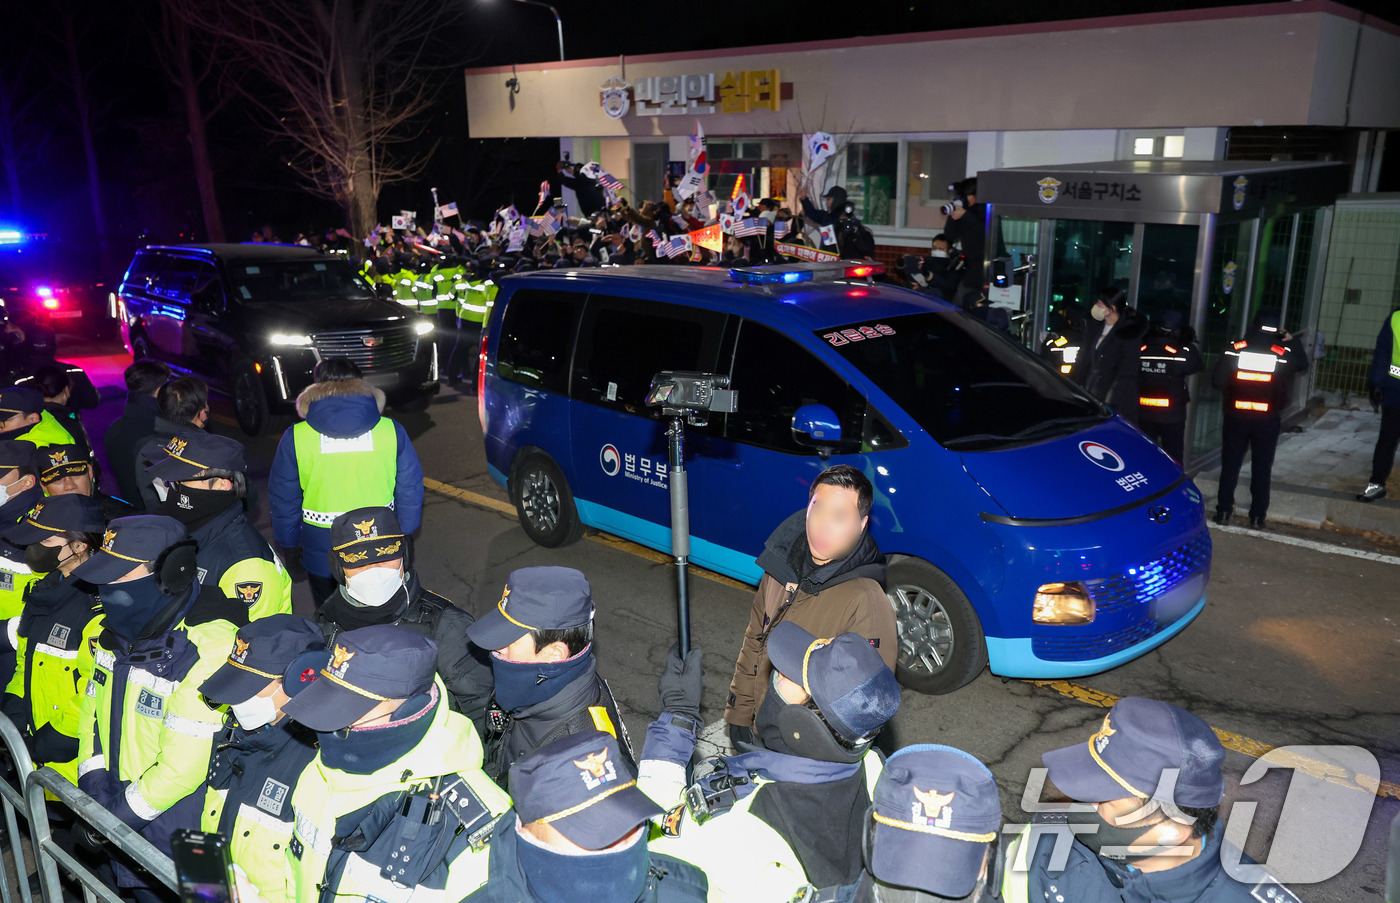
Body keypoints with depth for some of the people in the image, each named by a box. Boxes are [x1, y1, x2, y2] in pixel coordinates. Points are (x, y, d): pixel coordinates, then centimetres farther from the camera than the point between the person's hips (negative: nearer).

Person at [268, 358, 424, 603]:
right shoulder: (392, 431, -9)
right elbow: (410, 491, -2)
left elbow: (284, 501, -2)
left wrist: (290, 546, 11)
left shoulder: (295, 438, -10)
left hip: (321, 557, -1)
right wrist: (404, 535, 11)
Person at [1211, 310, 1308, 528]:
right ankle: (1258, 516, 13)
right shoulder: (1284, 352, -4)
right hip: (1268, 419, 0)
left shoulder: (1235, 348, -7)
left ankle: (1223, 511, 11)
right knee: (1262, 468, 9)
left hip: (1236, 416, 0)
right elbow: (1303, 364, 18)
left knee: (1230, 465, 9)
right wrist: (1292, 342, 27)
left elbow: (1217, 381, -9)